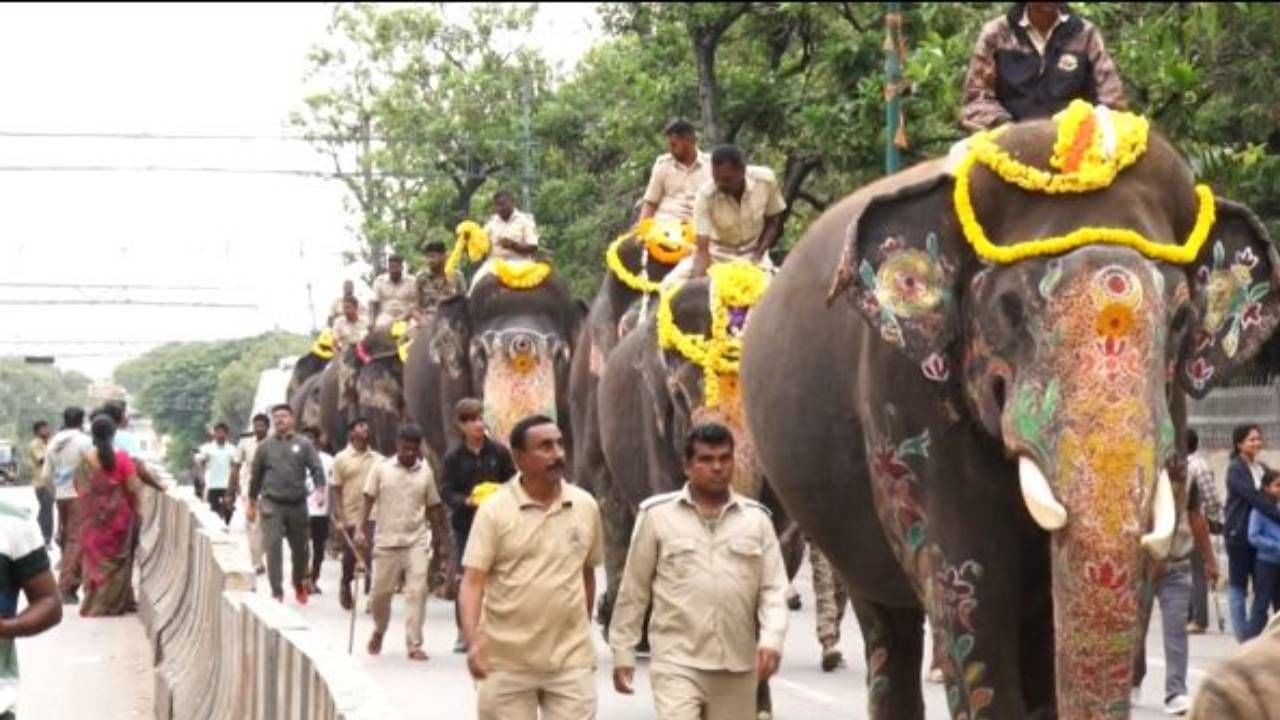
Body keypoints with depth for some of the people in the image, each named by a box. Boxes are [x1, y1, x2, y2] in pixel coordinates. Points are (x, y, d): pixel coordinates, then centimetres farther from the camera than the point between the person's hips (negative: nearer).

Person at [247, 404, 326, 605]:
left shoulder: (304, 444, 5)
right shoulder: (265, 446, 7)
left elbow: (316, 468, -3)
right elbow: (256, 476, 14)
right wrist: (252, 504, 15)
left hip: (297, 504, 1)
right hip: (272, 505, -1)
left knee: (299, 548, 12)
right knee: (273, 547, -10)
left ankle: (299, 583, 36)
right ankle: (277, 591, -7)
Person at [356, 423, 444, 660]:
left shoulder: (425, 472, 3)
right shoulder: (381, 469, 0)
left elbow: (433, 506, 9)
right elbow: (368, 500, 2)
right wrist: (360, 529, -7)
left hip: (417, 541, 0)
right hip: (387, 541, 0)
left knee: (417, 591, -10)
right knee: (381, 592, 8)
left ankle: (415, 644, -7)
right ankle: (379, 631, 36)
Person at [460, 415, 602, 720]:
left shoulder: (586, 506, 3)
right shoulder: (495, 510, -8)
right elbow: (473, 581, -11)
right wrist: (472, 641, -25)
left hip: (571, 660, 2)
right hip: (506, 661, -2)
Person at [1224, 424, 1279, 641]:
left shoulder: (1261, 468, 13)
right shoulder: (1235, 469, -10)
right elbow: (1254, 497, -20)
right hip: (1240, 533, -7)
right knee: (1238, 585, 1)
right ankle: (1242, 632, 6)